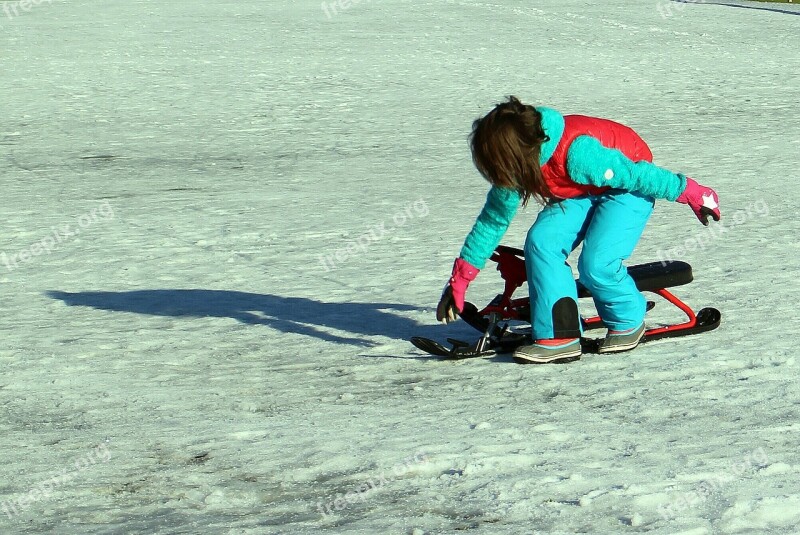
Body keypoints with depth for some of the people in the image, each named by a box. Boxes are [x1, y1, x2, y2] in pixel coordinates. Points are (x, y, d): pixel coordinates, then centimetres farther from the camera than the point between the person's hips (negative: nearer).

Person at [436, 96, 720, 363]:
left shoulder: (577, 153, -39)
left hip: (627, 185, -7)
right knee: (541, 242, -18)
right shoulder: (517, 164, -16)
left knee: (596, 264, -24)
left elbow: (635, 174, -28)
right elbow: (493, 219, -5)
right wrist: (459, 280, -3)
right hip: (581, 190, 7)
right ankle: (559, 336, -13)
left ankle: (628, 322, 6)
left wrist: (692, 193, -16)